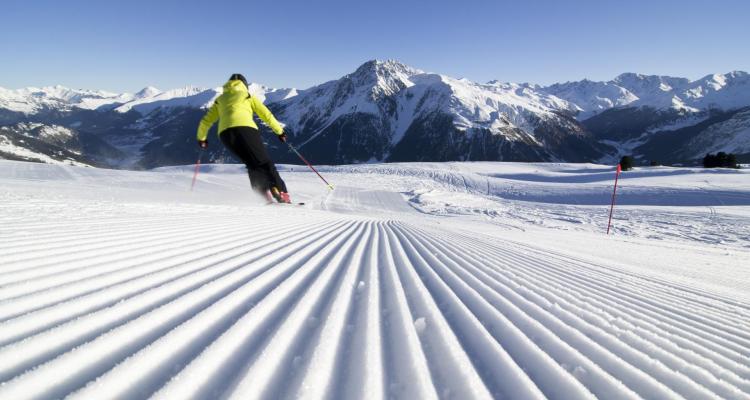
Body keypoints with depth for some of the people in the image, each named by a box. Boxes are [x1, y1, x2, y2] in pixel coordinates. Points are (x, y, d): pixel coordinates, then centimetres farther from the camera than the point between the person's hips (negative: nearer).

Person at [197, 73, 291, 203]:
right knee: (264, 163, -3)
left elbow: (206, 121, 31)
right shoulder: (248, 96, 23)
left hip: (225, 133, 3)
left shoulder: (220, 100, 32)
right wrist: (280, 131, 22)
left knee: (253, 166, 14)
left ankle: (265, 197, -1)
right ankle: (282, 194, -20)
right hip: (245, 129, -3)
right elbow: (266, 115, 15)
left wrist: (201, 138, 44)